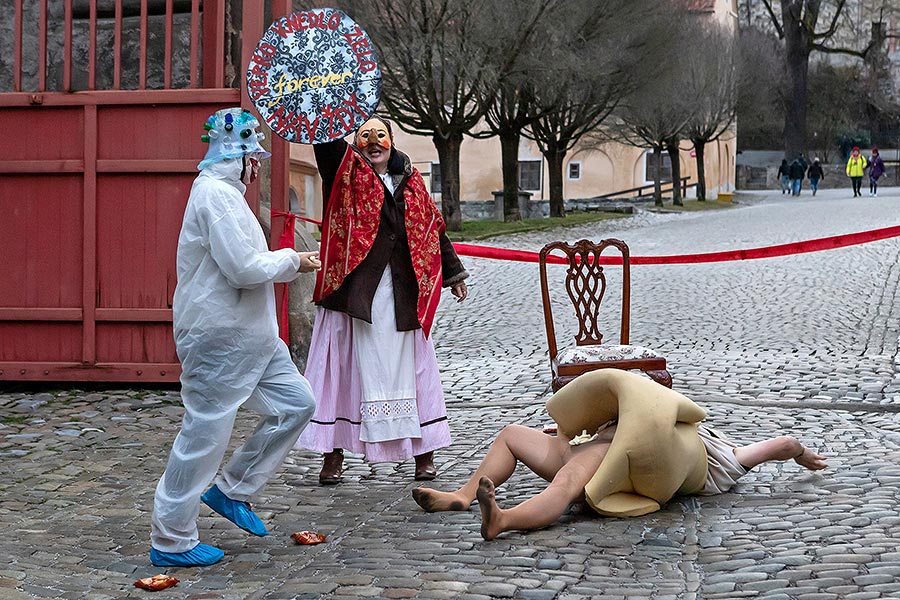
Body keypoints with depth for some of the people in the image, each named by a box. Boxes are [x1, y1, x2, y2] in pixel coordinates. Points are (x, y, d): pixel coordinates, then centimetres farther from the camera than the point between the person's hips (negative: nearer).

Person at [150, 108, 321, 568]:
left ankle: (231, 491, 20)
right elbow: (243, 268, -23)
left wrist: (286, 263, 11)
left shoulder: (221, 191, 17)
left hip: (248, 335, 11)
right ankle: (170, 542, 8)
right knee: (204, 435, -3)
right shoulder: (218, 194, -17)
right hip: (219, 336, -11)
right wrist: (291, 260, -8)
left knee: (295, 404, 11)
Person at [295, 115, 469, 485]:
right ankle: (333, 453, 8)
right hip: (353, 290, -3)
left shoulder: (411, 183, 15)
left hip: (402, 295, 3)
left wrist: (453, 274, 27)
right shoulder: (346, 171, 4)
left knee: (409, 368, 7)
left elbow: (434, 228, 23)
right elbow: (327, 143, -16)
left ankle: (424, 452, 14)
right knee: (345, 367, 1)